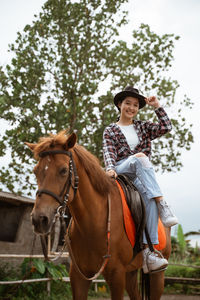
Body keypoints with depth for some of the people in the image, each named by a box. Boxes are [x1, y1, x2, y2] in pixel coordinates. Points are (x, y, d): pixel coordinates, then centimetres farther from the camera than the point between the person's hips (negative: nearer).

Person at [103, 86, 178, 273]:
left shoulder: (143, 127, 23)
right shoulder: (111, 131, 16)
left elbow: (166, 127, 10)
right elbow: (109, 152, 0)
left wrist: (157, 106, 7)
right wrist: (110, 168, -20)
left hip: (140, 176, 2)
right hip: (120, 171, -2)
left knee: (149, 196, -33)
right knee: (140, 158, -36)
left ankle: (148, 250, -41)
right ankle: (162, 203, -42)